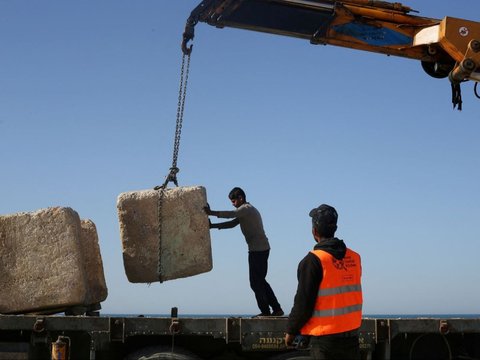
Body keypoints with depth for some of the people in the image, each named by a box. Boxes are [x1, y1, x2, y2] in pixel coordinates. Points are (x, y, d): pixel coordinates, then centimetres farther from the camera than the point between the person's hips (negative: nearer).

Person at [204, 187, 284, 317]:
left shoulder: (246, 209, -10)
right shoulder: (248, 209, 22)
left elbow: (230, 215, -28)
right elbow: (233, 223, 17)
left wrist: (211, 212, -29)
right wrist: (214, 226, 8)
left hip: (258, 250, -10)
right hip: (261, 249, 10)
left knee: (256, 282, -6)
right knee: (259, 281, 15)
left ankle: (265, 311, -3)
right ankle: (276, 309, 16)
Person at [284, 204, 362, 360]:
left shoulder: (313, 261, -13)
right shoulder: (354, 258, 4)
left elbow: (303, 302, -12)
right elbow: (351, 297, 11)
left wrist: (291, 331, 0)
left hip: (325, 338, -6)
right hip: (351, 335, 6)